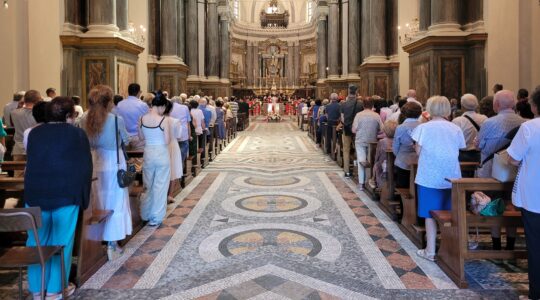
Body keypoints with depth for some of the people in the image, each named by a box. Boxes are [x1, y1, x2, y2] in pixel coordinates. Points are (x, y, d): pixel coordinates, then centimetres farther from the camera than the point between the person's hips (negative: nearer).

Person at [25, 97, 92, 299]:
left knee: (37, 241, 12)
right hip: (66, 194, -4)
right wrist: (83, 196, 6)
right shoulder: (77, 134, -4)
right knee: (61, 242, 5)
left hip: (35, 193, 4)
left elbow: (30, 163, 18)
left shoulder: (34, 133, 7)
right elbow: (85, 167, -3)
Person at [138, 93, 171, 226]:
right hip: (161, 153, -4)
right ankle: (156, 218, 13)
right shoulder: (163, 120, -15)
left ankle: (145, 215, 30)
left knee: (148, 185, 19)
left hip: (148, 153, 4)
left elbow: (141, 137, 9)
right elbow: (167, 141, -13)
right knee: (160, 186, 7)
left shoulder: (142, 119, -2)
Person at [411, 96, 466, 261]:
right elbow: (457, 152, 4)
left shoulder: (423, 127, -7)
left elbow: (418, 152, -5)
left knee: (430, 214, 5)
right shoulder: (456, 129, 2)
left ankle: (430, 251, 10)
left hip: (429, 177, -3)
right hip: (451, 177, 3)